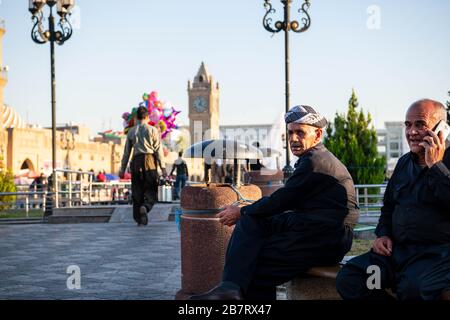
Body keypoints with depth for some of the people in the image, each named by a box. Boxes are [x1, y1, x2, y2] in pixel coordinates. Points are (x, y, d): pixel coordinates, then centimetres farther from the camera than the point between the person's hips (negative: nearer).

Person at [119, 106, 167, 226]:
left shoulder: (131, 131, 12)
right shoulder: (153, 130, 4)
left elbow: (126, 152, 11)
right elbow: (158, 150, -3)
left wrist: (123, 169, 15)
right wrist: (163, 167, -3)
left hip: (136, 161, 3)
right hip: (149, 161, -3)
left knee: (137, 191, 8)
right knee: (151, 190, 3)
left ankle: (139, 219, 7)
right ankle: (145, 207, -25)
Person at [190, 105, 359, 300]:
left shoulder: (314, 162, -12)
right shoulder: (319, 158, 20)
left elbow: (281, 200, -12)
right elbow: (287, 203, 17)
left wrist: (241, 212, 1)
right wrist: (244, 214, 8)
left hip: (325, 241, -10)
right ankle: (230, 288, -13)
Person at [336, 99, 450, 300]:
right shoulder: (404, 163, 19)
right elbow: (388, 206, 29)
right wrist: (383, 234, 12)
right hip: (397, 250, 7)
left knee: (411, 288, -37)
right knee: (348, 279, -11)